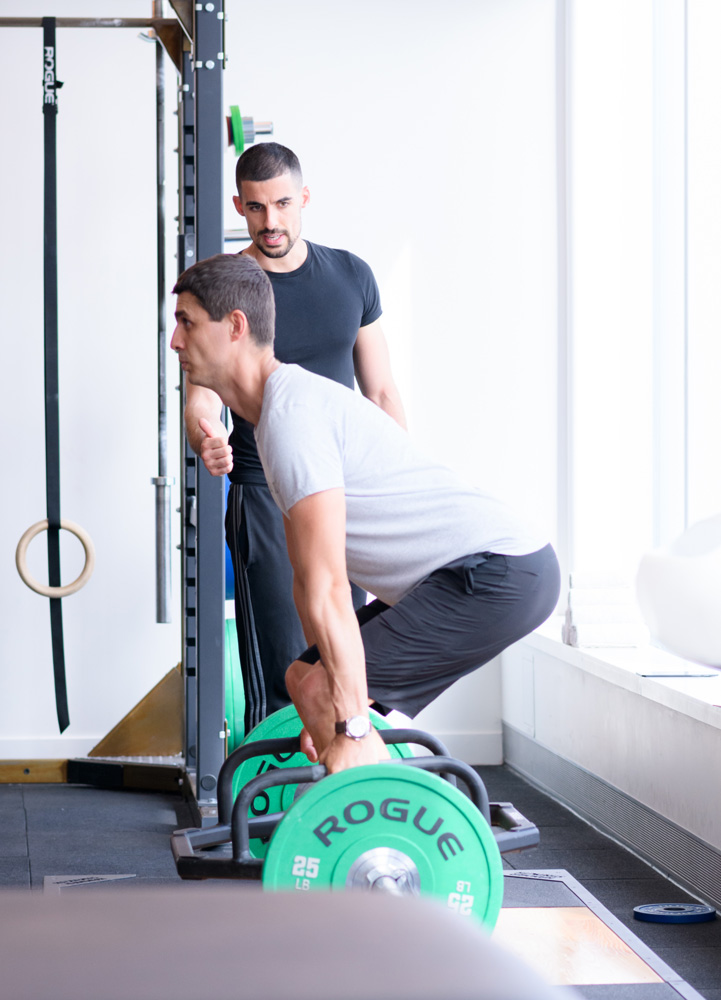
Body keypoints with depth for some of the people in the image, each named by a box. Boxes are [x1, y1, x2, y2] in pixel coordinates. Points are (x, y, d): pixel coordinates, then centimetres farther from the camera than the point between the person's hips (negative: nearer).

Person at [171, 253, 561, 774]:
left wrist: (350, 727, -26)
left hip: (499, 572, -10)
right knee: (306, 679, 14)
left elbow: (328, 585, -24)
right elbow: (307, 574, 21)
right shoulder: (290, 401, 15)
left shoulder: (291, 414, -18)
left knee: (320, 692, -15)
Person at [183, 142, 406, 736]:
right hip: (266, 495, -4)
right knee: (280, 673, -7)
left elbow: (381, 392, 12)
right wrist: (205, 437, -37)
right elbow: (201, 401, -14)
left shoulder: (351, 276, 8)